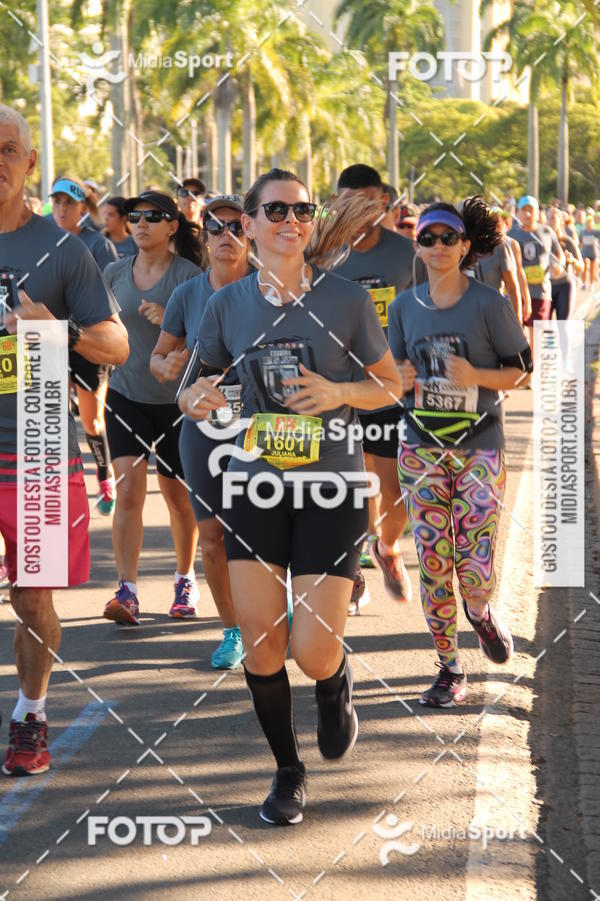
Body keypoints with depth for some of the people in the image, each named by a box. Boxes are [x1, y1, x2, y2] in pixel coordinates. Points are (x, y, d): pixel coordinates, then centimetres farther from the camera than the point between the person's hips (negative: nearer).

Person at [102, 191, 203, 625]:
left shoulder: (189, 275, -9)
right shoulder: (115, 273, 2)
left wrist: (171, 321, -26)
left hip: (177, 400, -2)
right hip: (125, 396, 2)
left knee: (178, 495, 11)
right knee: (129, 491, -11)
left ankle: (186, 579, 32)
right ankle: (127, 592, -14)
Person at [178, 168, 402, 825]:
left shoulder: (346, 300, -5)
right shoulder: (228, 304, 1)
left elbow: (389, 384, 5)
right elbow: (194, 387, 10)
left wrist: (340, 392, -15)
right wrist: (196, 400, -13)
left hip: (332, 488, -2)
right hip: (254, 487, 2)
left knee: (313, 652, -9)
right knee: (261, 647, 0)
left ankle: (336, 686, 29)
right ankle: (287, 770, 22)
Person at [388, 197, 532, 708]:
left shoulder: (490, 305, -6)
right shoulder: (405, 307, 5)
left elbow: (522, 370, -3)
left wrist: (476, 376, -19)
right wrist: (401, 379, -8)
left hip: (479, 444, -3)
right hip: (422, 446, 3)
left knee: (475, 570, -9)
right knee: (432, 565, 1)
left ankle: (480, 613, 27)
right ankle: (450, 669, 14)